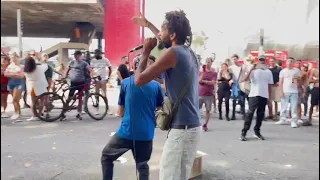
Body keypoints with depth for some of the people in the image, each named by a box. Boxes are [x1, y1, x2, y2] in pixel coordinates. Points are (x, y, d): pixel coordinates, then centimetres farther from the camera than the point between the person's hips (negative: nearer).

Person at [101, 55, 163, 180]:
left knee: (106, 157, 19)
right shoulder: (156, 85, 2)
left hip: (126, 131, -2)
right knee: (142, 165, 16)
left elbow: (121, 113, 6)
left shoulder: (125, 83, 0)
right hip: (146, 133, 2)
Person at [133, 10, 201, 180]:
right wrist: (148, 25, 43)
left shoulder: (173, 53, -13)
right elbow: (166, 41, 34)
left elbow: (139, 80, -12)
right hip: (193, 126, 9)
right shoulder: (189, 53, 13)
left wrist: (145, 52, 1)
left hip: (181, 128, -9)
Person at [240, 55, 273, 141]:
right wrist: (251, 69, -20)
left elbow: (269, 85, 13)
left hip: (264, 96, 4)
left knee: (261, 114, 8)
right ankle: (243, 132, -3)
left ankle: (257, 132, 20)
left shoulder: (268, 72, 9)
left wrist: (269, 97, 9)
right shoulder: (253, 70, -1)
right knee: (250, 113, -7)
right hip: (254, 95, -4)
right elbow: (245, 79, -16)